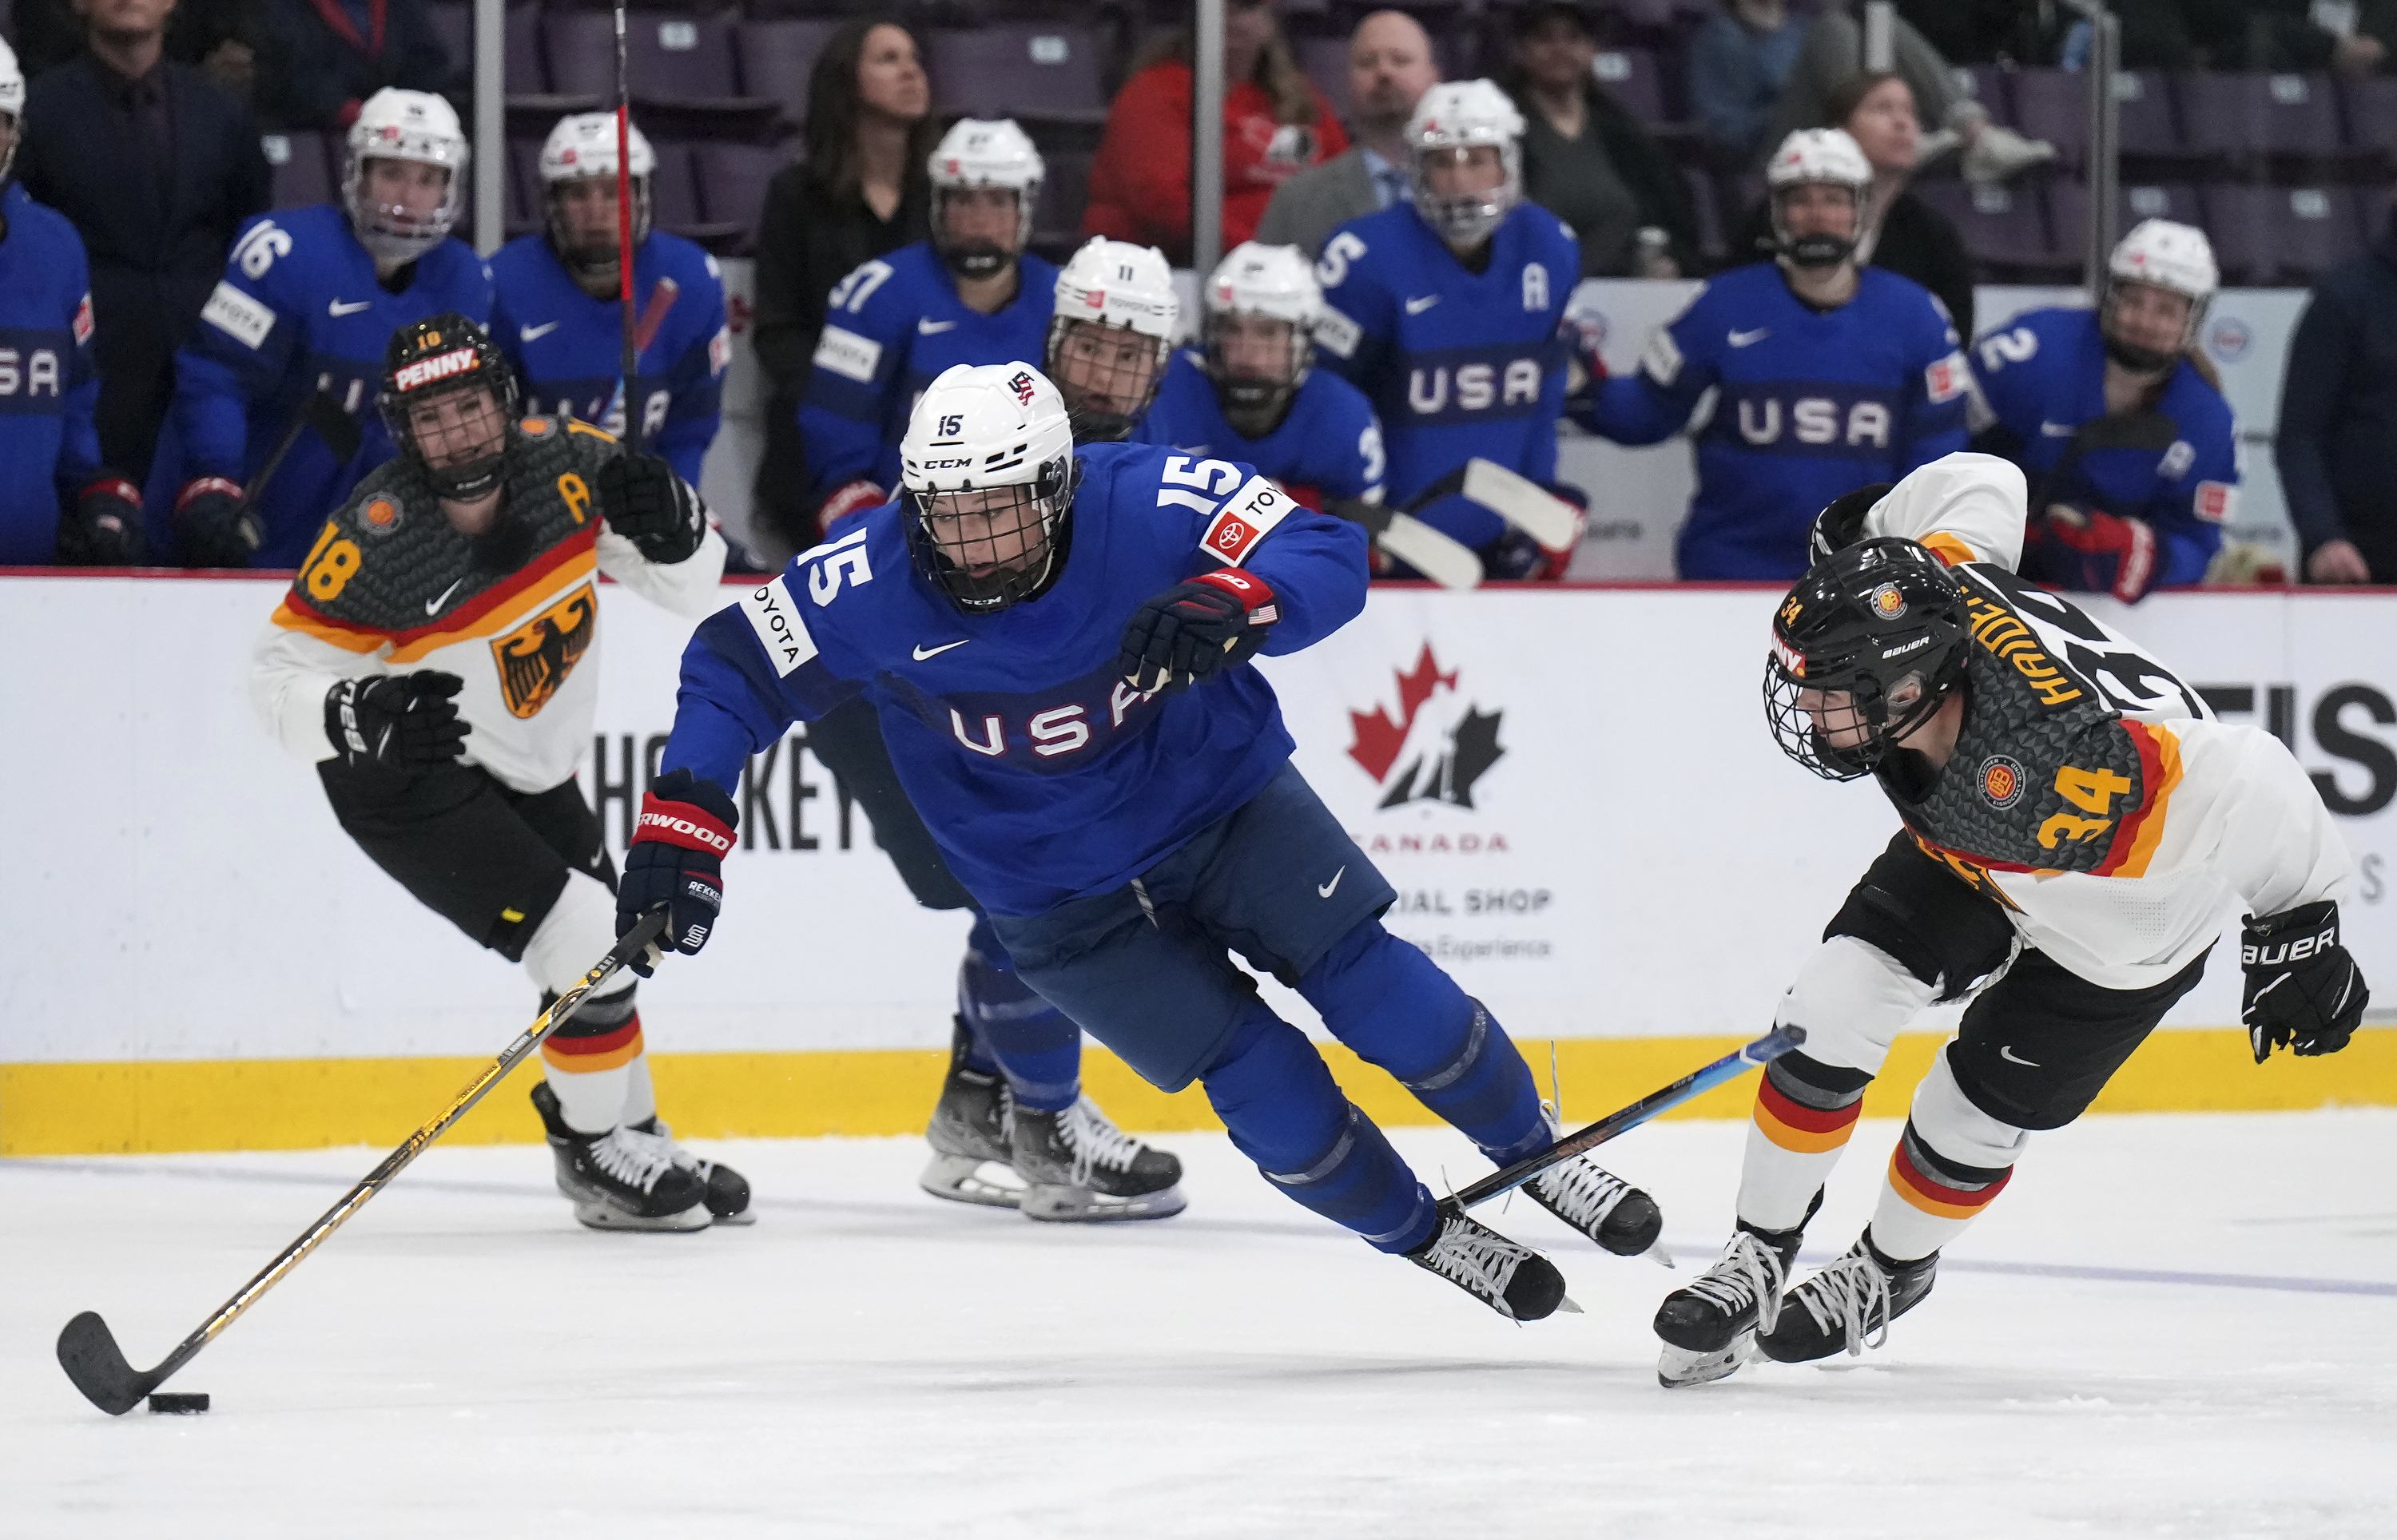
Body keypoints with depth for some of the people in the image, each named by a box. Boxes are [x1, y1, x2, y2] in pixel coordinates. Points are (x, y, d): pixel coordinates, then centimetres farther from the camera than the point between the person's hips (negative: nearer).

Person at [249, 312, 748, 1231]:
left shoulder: (568, 467, -15)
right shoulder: (375, 540, -29)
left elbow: (693, 591, -4)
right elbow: (280, 673, -20)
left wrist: (671, 526, -26)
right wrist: (362, 714, -39)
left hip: (528, 763, 7)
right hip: (405, 779, -7)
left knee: (613, 947, 18)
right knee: (582, 938, -17)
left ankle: (637, 1139, 39)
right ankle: (599, 1156, 0)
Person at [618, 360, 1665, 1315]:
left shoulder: (1148, 505, -25)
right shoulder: (872, 588, -22)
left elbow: (1330, 562, -31)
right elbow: (733, 672, -10)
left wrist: (1229, 605, -52)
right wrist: (678, 834, -19)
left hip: (1223, 798, 0)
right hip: (1066, 901, 0)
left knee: (1376, 991, -11)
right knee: (1275, 1102, -9)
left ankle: (1537, 1157, 15)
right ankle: (1428, 1238, 16)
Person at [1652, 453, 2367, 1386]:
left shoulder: (2060, 776, -48)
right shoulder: (1921, 578, -32)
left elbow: (2249, 786, -37)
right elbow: (1980, 485, -11)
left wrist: (2296, 930, -22)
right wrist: (1863, 526, 9)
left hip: (2129, 918, -6)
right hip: (1971, 856, 6)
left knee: (1978, 1110, 3)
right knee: (1831, 1008, -10)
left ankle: (1891, 1272, 37)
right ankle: (1757, 1266, 6)